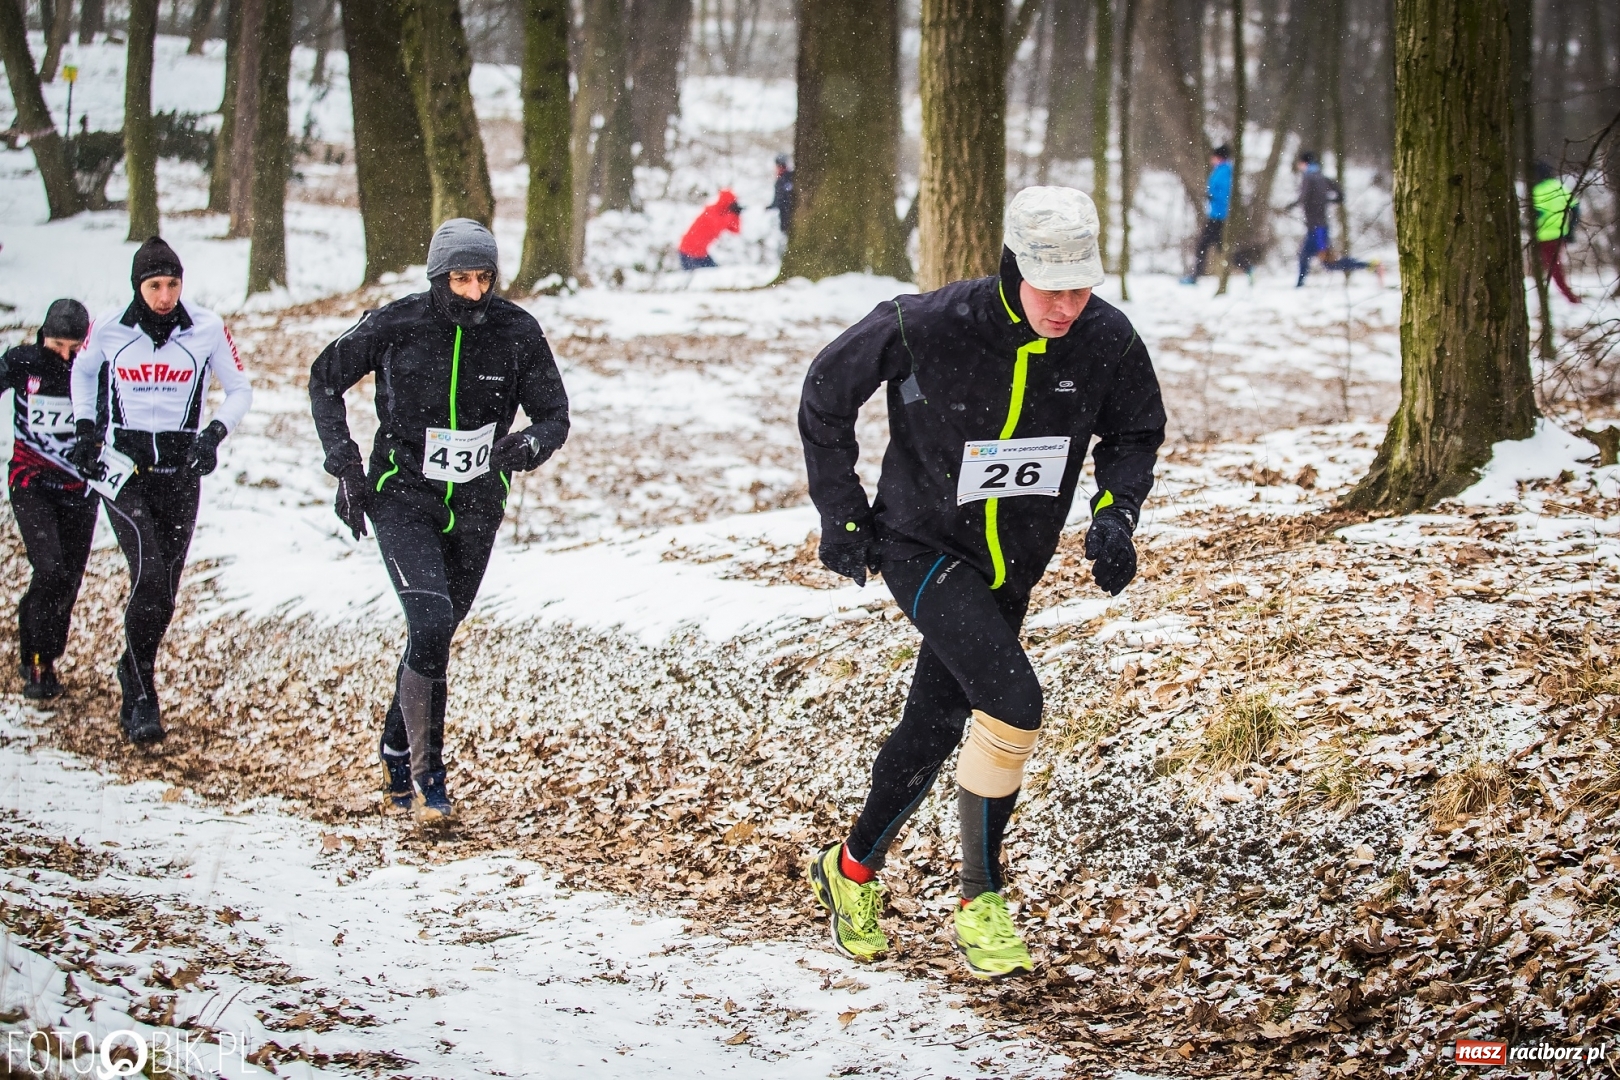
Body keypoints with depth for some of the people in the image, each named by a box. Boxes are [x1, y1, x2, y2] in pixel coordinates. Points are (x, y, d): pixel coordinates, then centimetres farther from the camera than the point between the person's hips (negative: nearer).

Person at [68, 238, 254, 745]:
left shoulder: (207, 330, -4)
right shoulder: (108, 330, -3)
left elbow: (240, 390, 7)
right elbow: (83, 371, 19)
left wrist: (214, 434, -9)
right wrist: (85, 429, 10)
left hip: (181, 472, 2)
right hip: (122, 469, -2)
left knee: (164, 592, 5)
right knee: (149, 575, -19)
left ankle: (133, 677, 29)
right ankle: (141, 698, -11)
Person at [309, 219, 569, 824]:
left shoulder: (517, 333, -8)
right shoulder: (395, 326, -12)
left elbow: (555, 416, 0)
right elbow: (324, 380, 4)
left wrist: (528, 445, -23)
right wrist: (344, 465, -4)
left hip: (475, 507, 3)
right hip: (402, 498, -3)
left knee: (436, 633, 13)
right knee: (431, 622, -20)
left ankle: (397, 750, 37)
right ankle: (426, 773, -12)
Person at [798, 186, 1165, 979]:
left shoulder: (1108, 343, -14)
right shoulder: (930, 328, -25)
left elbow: (1135, 431, 8)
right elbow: (826, 394, -8)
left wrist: (1115, 512, -9)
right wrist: (841, 514, -5)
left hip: (1010, 570, 5)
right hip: (922, 548, -5)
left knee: (934, 728, 17)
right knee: (1013, 703, -23)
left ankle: (852, 870, 41)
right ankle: (980, 903, -6)